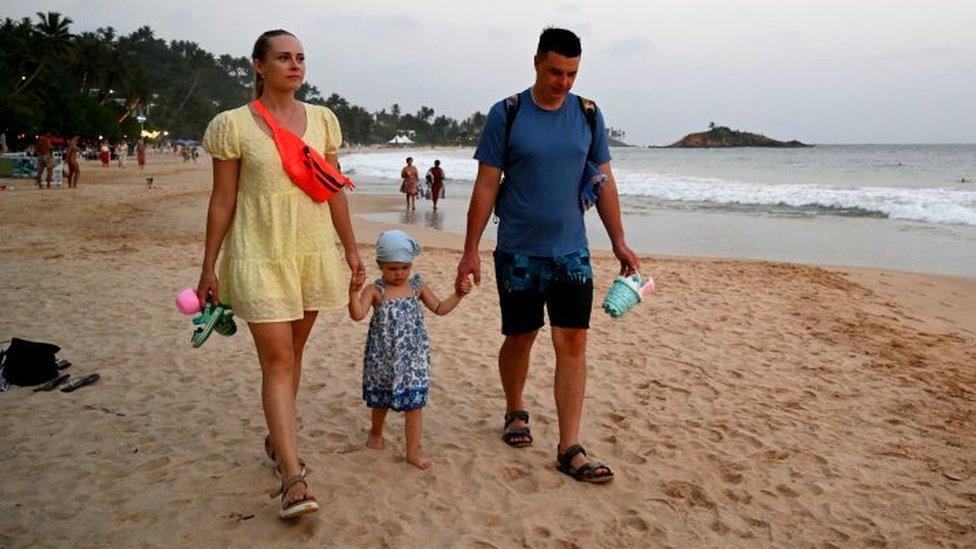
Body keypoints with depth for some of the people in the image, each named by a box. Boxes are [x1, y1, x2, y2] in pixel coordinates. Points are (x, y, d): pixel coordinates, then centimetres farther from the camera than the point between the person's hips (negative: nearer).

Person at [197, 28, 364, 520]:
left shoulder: (322, 120, 7)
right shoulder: (233, 125, -4)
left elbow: (334, 190, 11)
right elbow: (222, 201, -3)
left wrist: (351, 249, 12)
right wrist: (208, 268, -2)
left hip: (313, 252, 4)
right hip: (259, 255, -4)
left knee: (292, 353, 15)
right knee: (277, 360, -8)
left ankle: (277, 438, 36)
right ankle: (293, 478, -8)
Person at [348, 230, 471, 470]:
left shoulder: (417, 286, 1)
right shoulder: (375, 290, -8)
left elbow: (439, 308, 10)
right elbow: (357, 314, -22)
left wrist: (458, 295, -2)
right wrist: (354, 292, -37)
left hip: (412, 357, 1)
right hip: (382, 358, -1)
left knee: (414, 403, -3)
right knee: (381, 400, 19)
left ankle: (413, 451, 8)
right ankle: (376, 432, 48)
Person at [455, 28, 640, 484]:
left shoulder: (588, 115, 4)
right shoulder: (506, 115, -4)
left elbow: (604, 182, 10)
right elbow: (485, 187, -4)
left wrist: (619, 242, 8)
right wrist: (470, 251, -6)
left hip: (571, 251, 2)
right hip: (518, 252, -2)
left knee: (573, 343, -4)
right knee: (520, 338, 10)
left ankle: (570, 449, 1)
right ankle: (515, 412, 37)